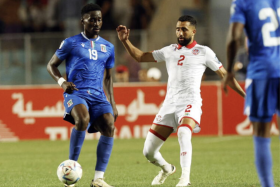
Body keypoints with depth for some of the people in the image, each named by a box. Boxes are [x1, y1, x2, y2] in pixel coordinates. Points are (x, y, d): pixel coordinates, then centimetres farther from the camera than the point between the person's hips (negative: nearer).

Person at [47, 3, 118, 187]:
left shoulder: (108, 47, 17)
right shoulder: (71, 43, 5)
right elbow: (51, 65, 12)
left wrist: (112, 103, 16)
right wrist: (62, 81, -8)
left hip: (98, 96, 4)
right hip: (76, 93, -4)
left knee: (109, 128, -21)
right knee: (82, 120, -35)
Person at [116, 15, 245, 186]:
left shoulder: (203, 52, 5)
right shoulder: (169, 51, 16)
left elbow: (224, 74, 9)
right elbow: (140, 57, 21)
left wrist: (245, 95, 7)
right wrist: (125, 41, 7)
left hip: (190, 103, -4)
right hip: (169, 104, 5)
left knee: (184, 133, -37)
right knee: (148, 151, 2)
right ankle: (167, 169, 33)